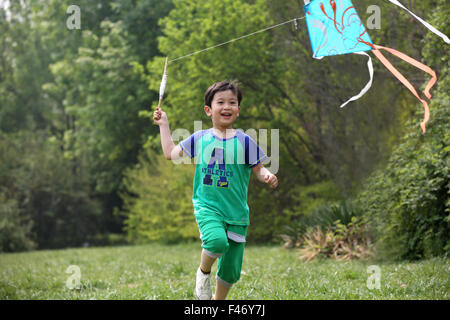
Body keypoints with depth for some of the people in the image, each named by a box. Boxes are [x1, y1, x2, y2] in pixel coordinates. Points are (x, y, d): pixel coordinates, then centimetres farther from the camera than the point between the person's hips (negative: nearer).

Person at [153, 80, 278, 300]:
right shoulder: (200, 138, 6)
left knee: (230, 271, 4)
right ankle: (204, 271, -1)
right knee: (217, 241, -32)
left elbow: (258, 168, 3)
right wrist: (163, 124, 21)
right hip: (207, 206, -1)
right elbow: (170, 153, 17)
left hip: (236, 212, 1)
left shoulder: (244, 141, 0)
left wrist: (267, 176, -19)